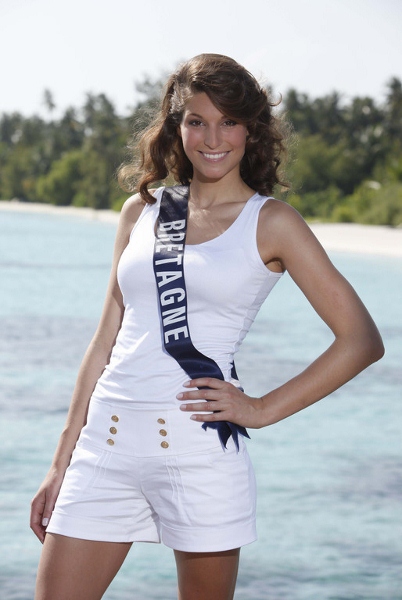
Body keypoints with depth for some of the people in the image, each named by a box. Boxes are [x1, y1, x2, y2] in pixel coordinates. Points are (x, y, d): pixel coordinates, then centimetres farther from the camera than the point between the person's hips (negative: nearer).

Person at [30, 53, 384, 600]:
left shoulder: (271, 222, 2)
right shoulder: (142, 210, 13)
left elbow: (361, 339, -1)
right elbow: (107, 341, 15)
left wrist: (263, 409, -4)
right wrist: (62, 463, 13)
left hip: (199, 449, -3)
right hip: (107, 440, 4)